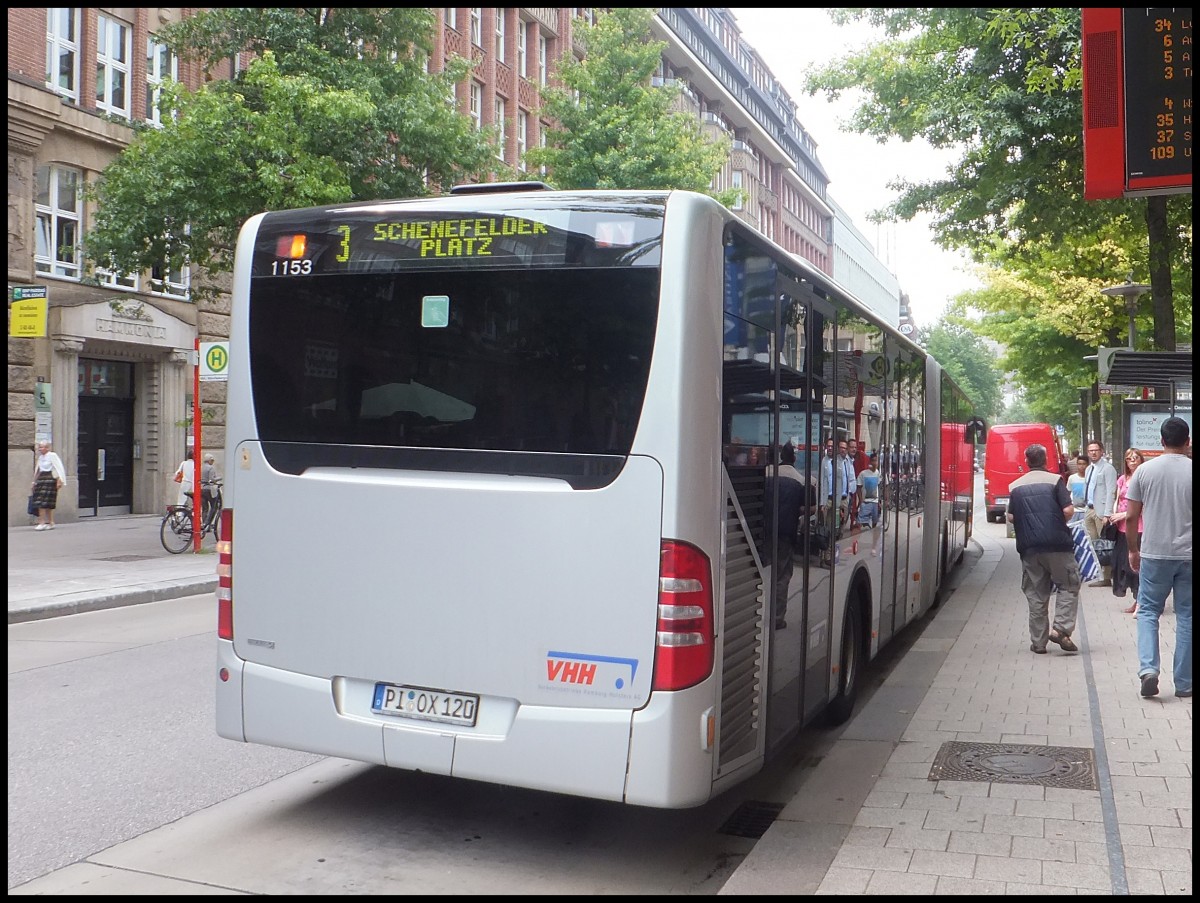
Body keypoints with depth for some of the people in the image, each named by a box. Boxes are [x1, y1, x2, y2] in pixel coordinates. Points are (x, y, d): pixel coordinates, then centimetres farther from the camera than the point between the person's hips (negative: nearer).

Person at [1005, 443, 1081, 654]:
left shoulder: (1015, 486, 7)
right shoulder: (1055, 480, -3)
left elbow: (1010, 517, 9)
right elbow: (1068, 510, -10)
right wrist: (1060, 522, 10)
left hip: (1029, 547, 3)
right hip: (1057, 544, -3)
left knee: (1036, 594, 9)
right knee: (1069, 585, 11)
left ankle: (1038, 642, 10)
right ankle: (1061, 629, -5)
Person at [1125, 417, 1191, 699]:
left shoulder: (1144, 471, -3)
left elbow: (1131, 516, 0)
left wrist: (1133, 550, 12)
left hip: (1154, 554, 0)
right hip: (1188, 554, 0)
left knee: (1148, 610, 11)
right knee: (1186, 616, 8)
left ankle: (1148, 668, -7)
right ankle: (1184, 683, 13)